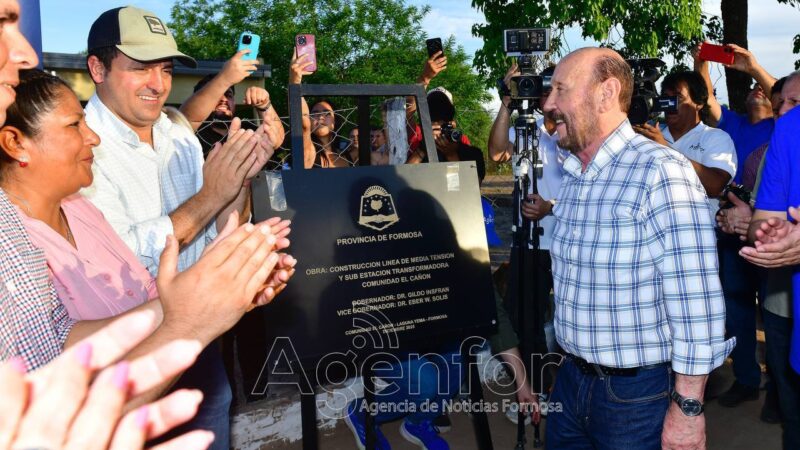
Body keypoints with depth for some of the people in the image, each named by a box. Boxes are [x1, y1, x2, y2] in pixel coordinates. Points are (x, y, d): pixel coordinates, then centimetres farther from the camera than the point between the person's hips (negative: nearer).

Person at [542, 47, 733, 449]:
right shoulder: (572, 175, 6)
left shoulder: (661, 172, -19)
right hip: (572, 379, 7)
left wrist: (687, 407, -19)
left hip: (639, 393, -7)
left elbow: (695, 302, -21)